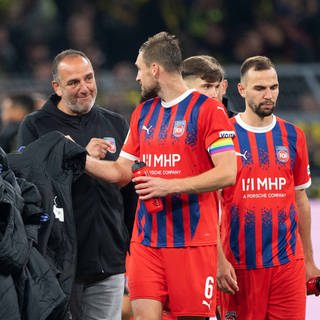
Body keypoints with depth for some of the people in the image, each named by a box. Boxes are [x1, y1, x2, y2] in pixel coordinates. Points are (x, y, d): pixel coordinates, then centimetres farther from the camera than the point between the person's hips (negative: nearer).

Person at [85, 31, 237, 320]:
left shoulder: (208, 109, -6)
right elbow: (121, 172, 21)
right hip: (146, 239, 5)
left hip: (192, 239, -5)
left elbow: (227, 173, -14)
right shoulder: (142, 113, 16)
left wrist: (170, 186, -19)